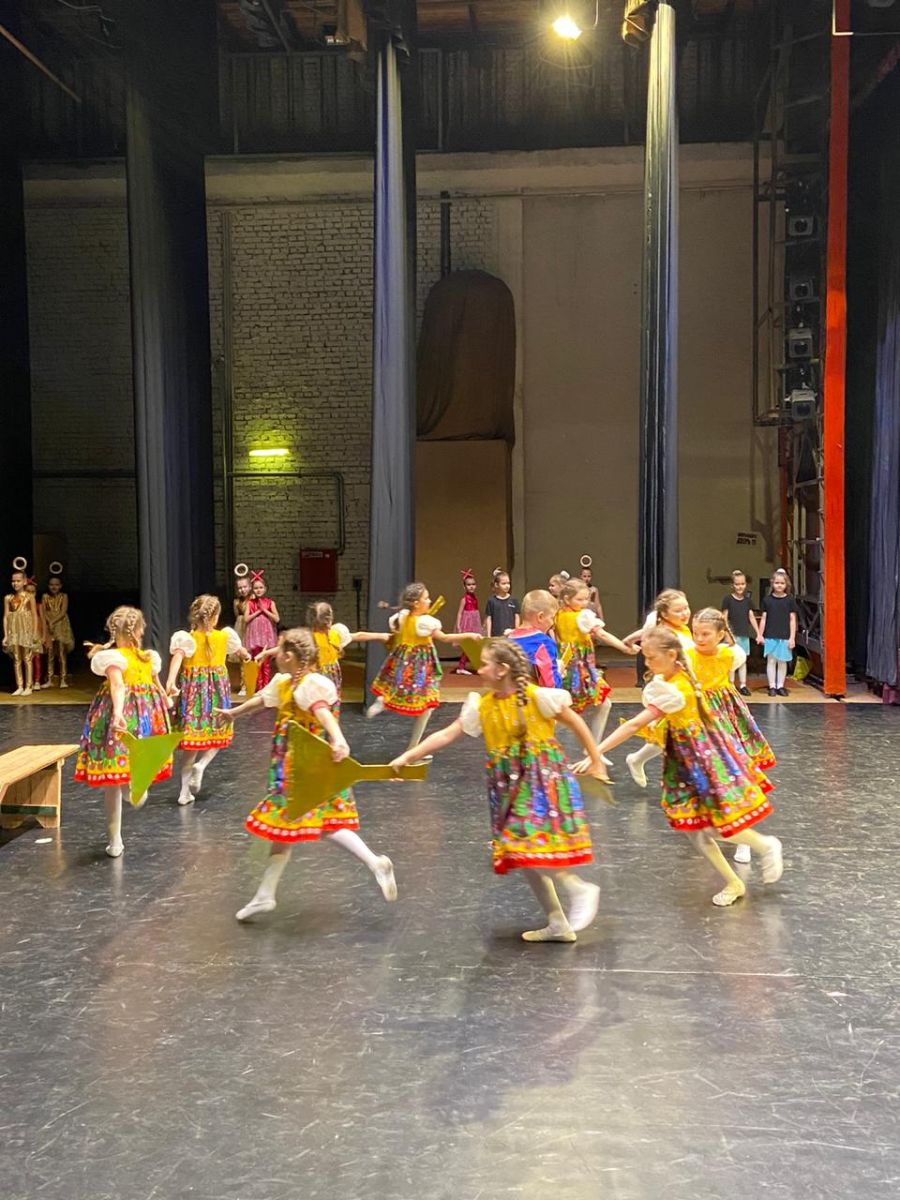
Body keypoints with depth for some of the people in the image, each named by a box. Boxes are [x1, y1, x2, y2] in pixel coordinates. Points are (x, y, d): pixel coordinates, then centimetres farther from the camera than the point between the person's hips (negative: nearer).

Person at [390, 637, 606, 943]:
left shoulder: (538, 696, -12)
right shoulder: (481, 706, 3)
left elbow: (576, 723, -2)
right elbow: (446, 735, 6)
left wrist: (596, 762, 3)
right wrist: (407, 756, 2)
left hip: (542, 779, -6)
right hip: (509, 786, 6)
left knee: (531, 844, -19)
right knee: (519, 852, 7)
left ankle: (580, 889, 0)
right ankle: (558, 924, 18)